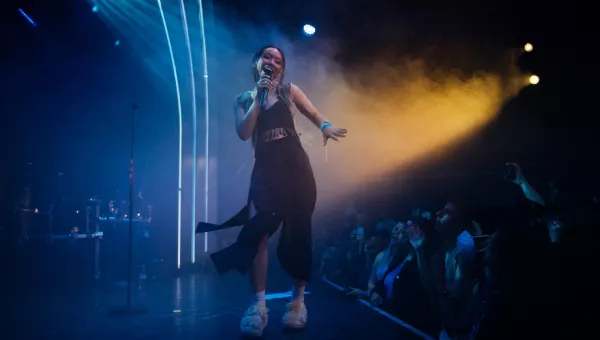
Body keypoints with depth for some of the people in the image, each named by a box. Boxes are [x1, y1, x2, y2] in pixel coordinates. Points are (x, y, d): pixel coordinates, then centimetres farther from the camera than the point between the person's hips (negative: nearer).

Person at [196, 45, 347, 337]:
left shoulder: (289, 91, 11)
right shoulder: (244, 99, 12)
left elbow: (315, 115, 3)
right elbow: (243, 133, -4)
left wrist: (326, 126, -20)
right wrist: (259, 97, -7)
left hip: (295, 167, 0)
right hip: (265, 169, 0)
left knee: (297, 234, 2)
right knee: (256, 233, -14)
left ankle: (298, 300, 15)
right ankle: (259, 306, -8)